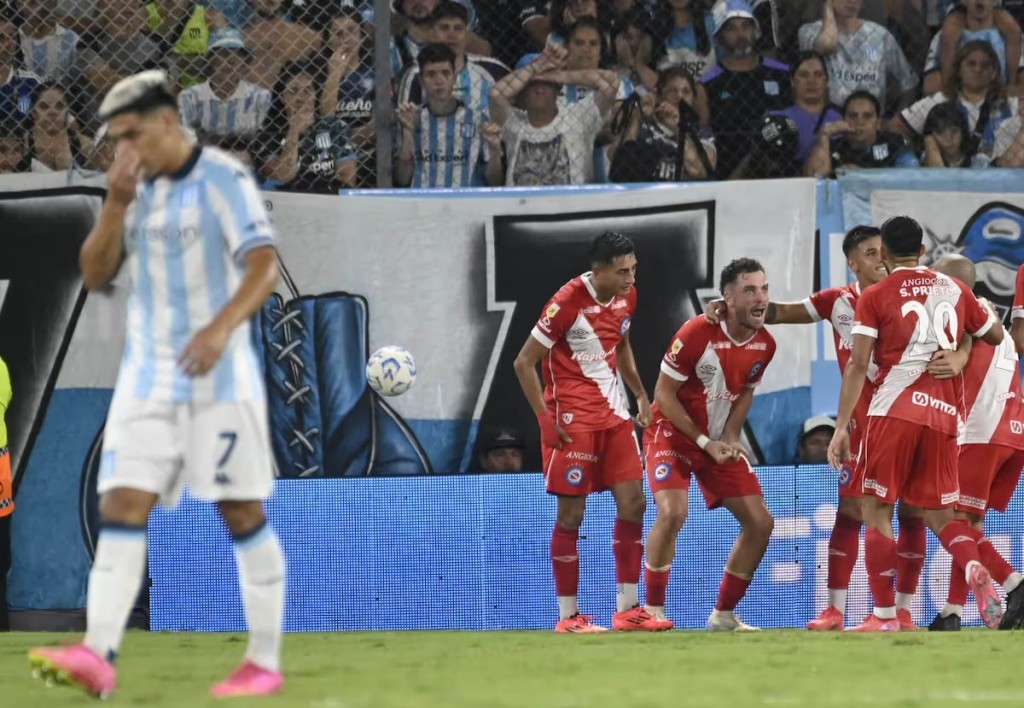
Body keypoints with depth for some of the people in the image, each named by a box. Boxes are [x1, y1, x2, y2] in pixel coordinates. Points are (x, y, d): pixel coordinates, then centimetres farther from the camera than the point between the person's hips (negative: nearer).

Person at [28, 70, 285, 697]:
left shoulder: (222, 178, -9)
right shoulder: (137, 188, 11)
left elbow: (264, 266, -18)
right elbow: (96, 276, 9)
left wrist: (221, 327, -33)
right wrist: (116, 205, -5)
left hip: (218, 375, -6)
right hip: (147, 377, 6)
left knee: (242, 513, -1)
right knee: (122, 506, -7)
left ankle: (266, 662, 6)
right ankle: (99, 656, -17)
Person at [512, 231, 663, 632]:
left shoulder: (627, 297, 3)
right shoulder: (567, 303, -19)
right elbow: (524, 363, -13)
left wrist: (640, 395, 17)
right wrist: (546, 419, -17)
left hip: (614, 415, 7)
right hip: (573, 419, -7)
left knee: (632, 504, 2)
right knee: (571, 515, -3)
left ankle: (627, 608, 10)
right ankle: (568, 616, 5)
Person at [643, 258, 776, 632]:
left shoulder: (765, 345, -6)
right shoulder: (696, 334, -23)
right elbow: (663, 394, -17)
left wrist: (730, 438, -5)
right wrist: (705, 442, -18)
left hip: (721, 443, 6)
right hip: (673, 434, -6)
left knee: (760, 522, -1)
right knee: (672, 512, -27)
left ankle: (724, 614, 12)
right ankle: (653, 611, -13)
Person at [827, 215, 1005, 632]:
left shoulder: (875, 297, 1)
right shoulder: (954, 289, 12)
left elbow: (858, 365, -8)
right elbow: (995, 337, 25)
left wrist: (841, 426, -9)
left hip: (894, 411, -4)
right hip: (943, 413, 4)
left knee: (877, 512, 4)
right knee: (939, 515, 11)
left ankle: (885, 616, -1)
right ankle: (976, 572, -20)